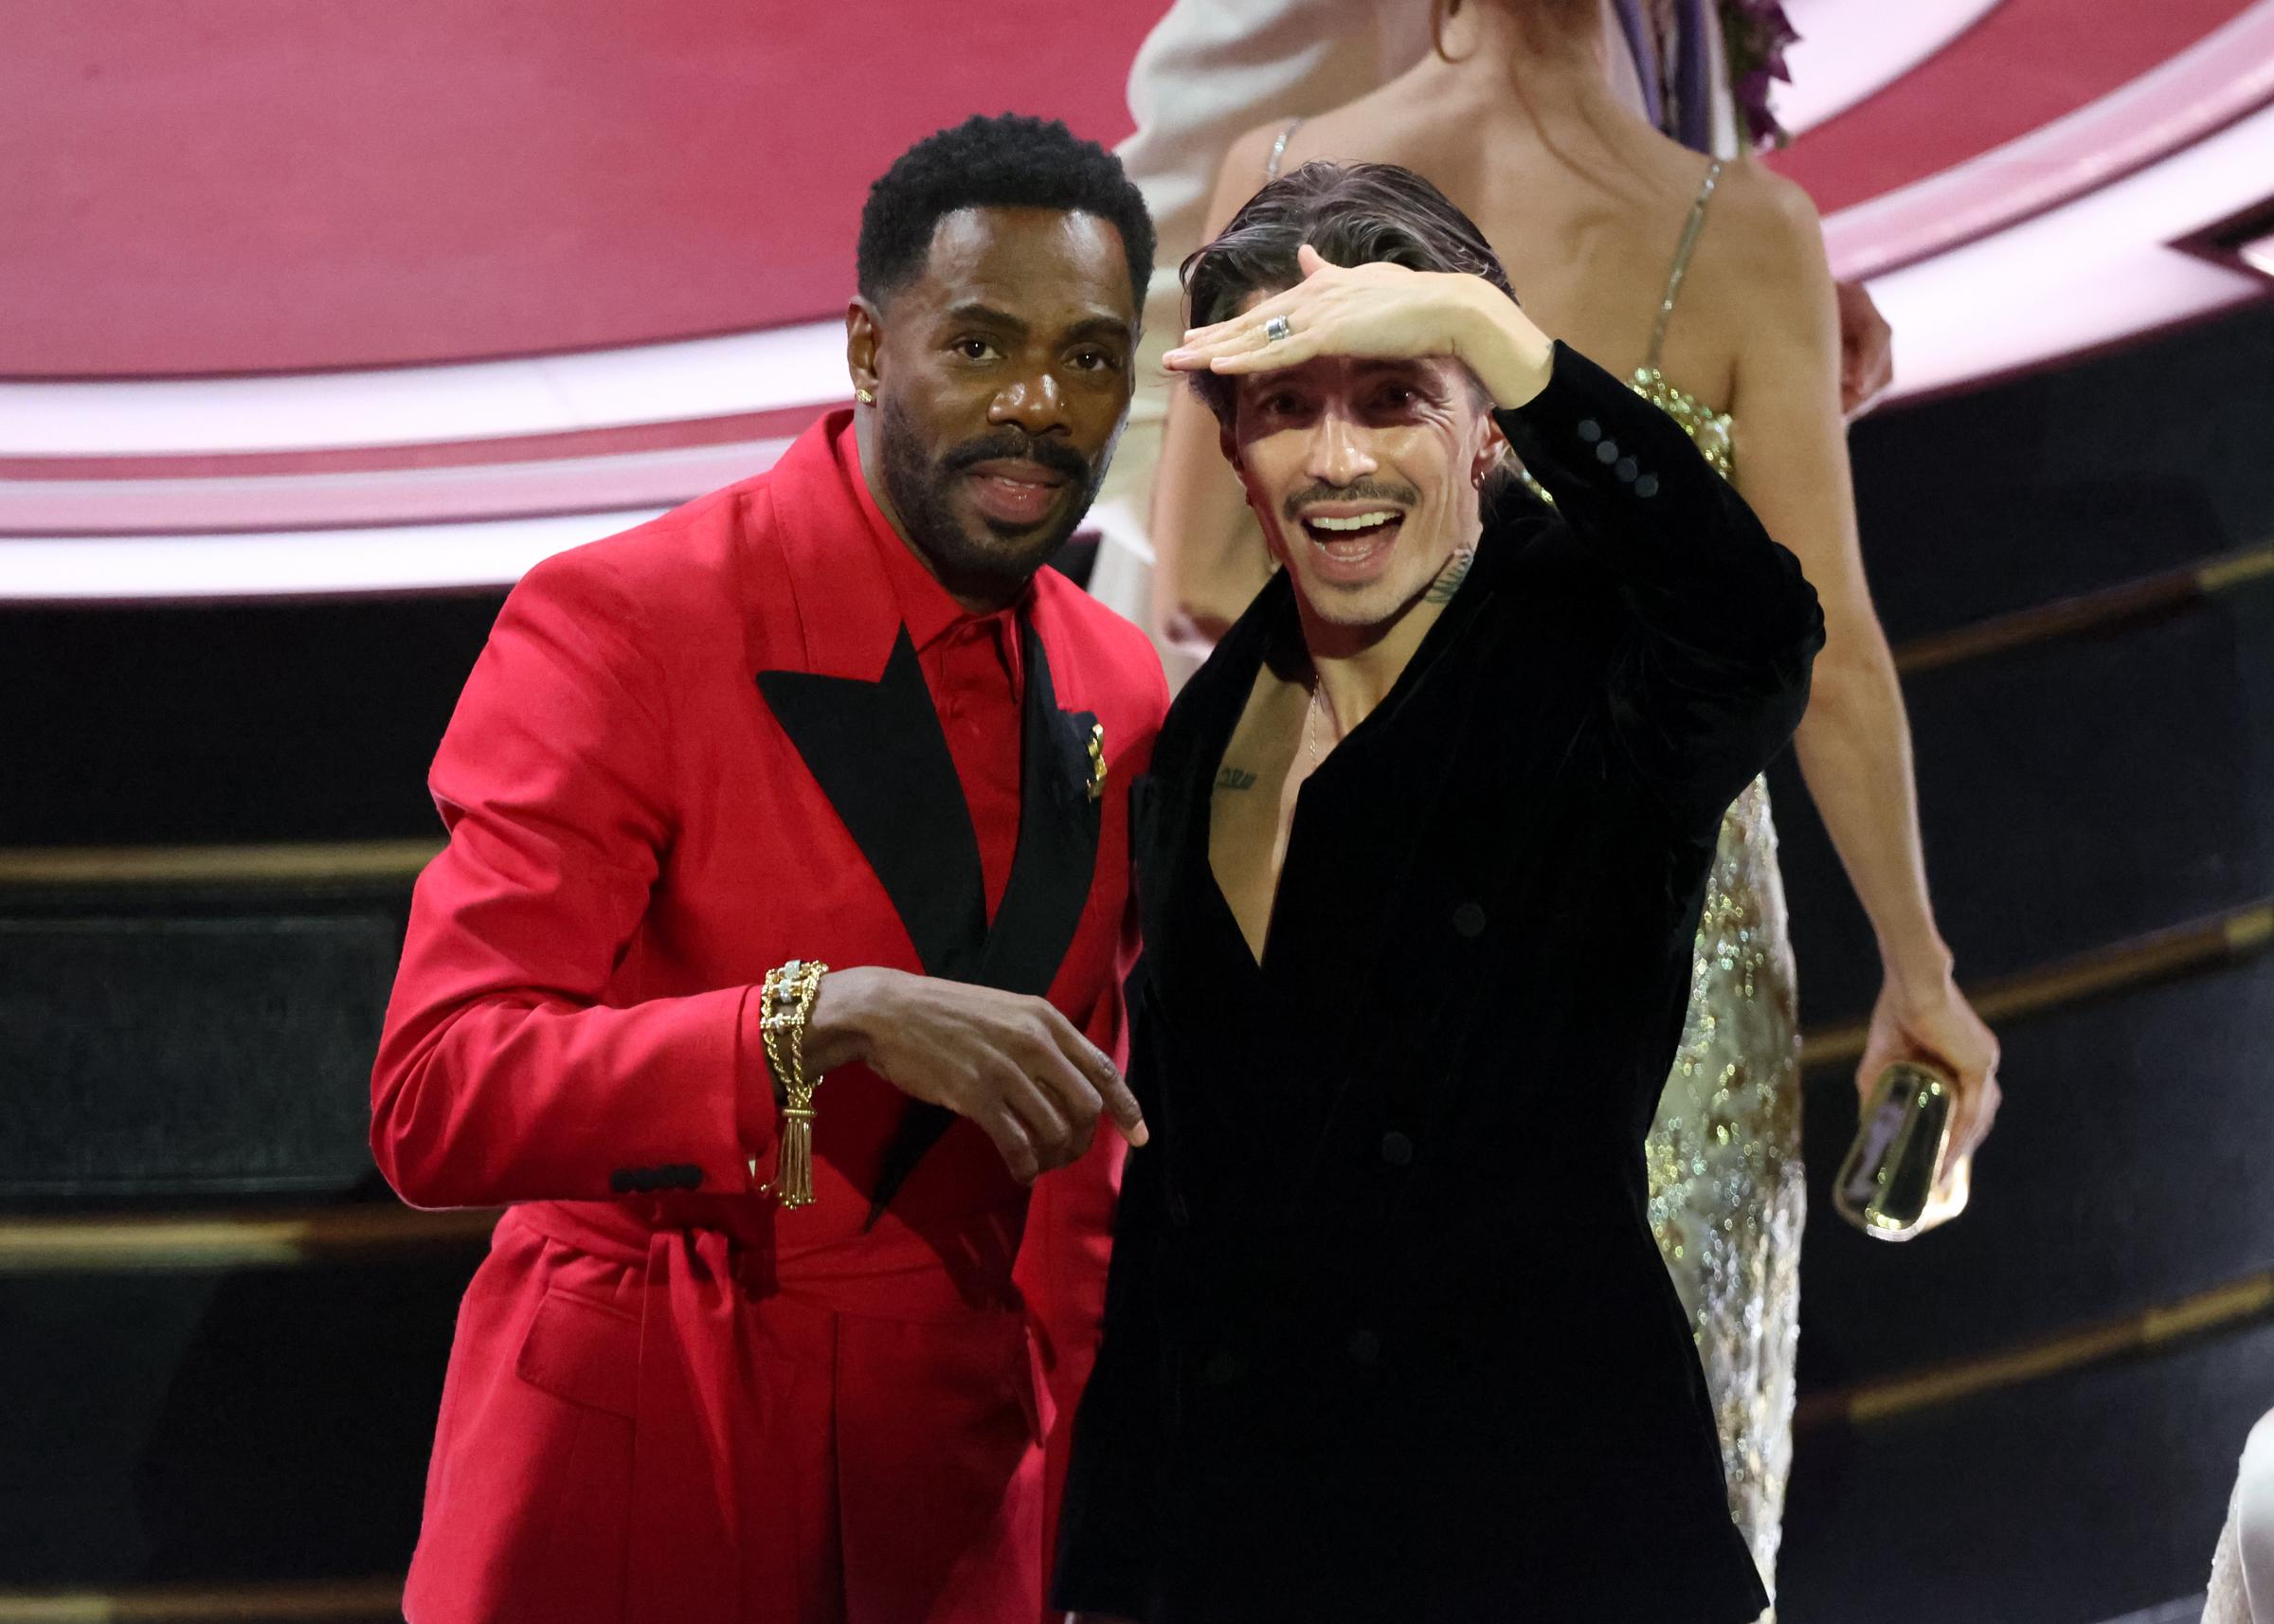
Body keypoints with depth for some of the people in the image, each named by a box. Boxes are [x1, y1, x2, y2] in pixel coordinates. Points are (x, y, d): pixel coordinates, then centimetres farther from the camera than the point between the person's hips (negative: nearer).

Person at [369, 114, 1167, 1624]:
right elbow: (437, 1101, -21)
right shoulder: (619, 623, -13)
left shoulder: (1117, 692, 6)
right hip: (635, 1463, -5)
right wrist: (828, 1019, -31)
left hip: (957, 1490, 5)